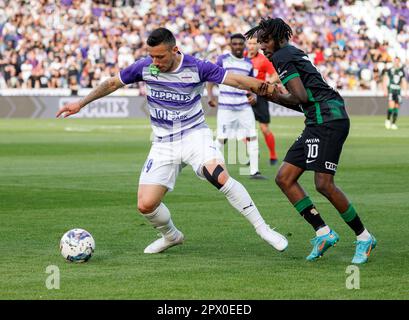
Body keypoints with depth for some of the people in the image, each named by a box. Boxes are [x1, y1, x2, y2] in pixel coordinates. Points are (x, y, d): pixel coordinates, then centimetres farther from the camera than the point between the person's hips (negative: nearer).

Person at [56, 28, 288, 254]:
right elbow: (112, 83, 10)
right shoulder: (144, 67, -6)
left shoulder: (197, 68, -13)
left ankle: (262, 228, -22)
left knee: (220, 177, -33)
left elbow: (237, 80, -12)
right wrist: (81, 104, 12)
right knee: (146, 205, -8)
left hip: (195, 135, -3)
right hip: (164, 144, 3)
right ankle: (171, 236, 26)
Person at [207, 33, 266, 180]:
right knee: (222, 138, -3)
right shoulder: (223, 60, -1)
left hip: (244, 106, 4)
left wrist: (253, 95, 1)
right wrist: (210, 95, -14)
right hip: (225, 106, -4)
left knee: (252, 137, -4)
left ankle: (254, 171, 1)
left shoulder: (248, 63, 11)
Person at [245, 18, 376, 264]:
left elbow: (301, 97, -17)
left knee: (324, 184, -13)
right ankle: (323, 233, 5)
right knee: (284, 178, 5)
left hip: (328, 119, -10)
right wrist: (277, 98, 16)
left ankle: (364, 237, -1)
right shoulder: (294, 54, 24)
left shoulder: (282, 57, -5)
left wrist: (278, 97, 1)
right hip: (318, 123, 10)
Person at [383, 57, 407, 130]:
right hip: (391, 90, -3)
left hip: (398, 91, 3)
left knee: (396, 107, 1)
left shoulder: (402, 71, 10)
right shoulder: (389, 70, 1)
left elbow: (404, 82, 15)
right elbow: (385, 80, 1)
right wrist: (385, 90, -9)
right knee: (391, 105, -19)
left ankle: (393, 123, 8)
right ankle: (388, 120, 1)